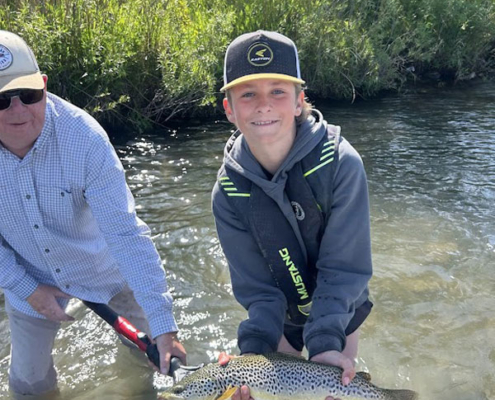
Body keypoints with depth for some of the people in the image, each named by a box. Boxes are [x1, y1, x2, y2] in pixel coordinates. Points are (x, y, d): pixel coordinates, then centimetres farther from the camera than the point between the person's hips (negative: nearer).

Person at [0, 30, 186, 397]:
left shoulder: (84, 136, -32)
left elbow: (126, 232, -33)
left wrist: (164, 327, -35)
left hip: (101, 267, -2)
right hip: (31, 279, 2)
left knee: (157, 322, 13)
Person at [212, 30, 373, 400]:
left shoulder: (341, 163, -28)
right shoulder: (228, 192, -21)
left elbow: (344, 267, -24)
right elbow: (256, 286, -17)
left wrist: (325, 343, -32)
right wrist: (255, 350, -31)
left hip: (341, 313, -1)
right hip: (281, 318, 1)